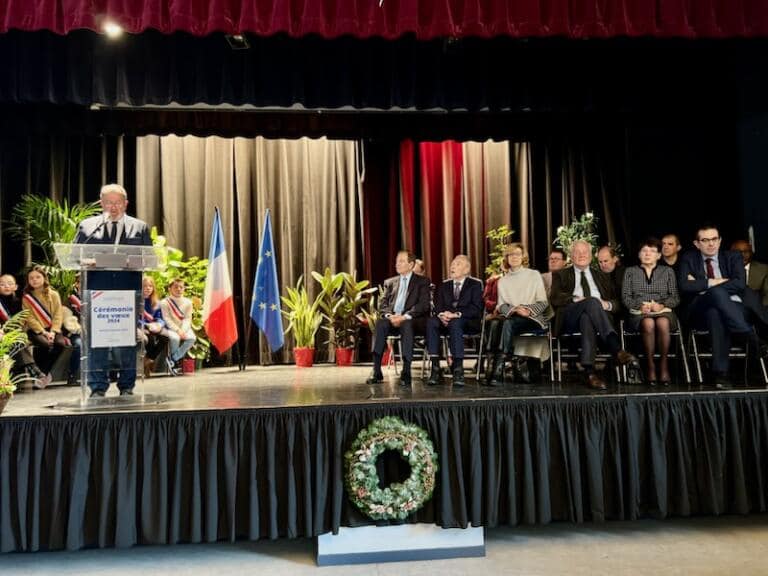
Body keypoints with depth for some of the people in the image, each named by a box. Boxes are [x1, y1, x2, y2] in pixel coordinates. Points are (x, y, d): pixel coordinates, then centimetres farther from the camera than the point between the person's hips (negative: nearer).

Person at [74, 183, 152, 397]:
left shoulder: (139, 227, 13)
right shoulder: (87, 226, 14)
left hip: (128, 292, 0)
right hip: (97, 291, 0)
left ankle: (127, 386, 12)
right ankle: (98, 387, 7)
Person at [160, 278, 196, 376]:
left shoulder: (187, 302, 3)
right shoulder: (165, 302, -5)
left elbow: (187, 319, -1)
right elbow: (167, 319, -11)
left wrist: (183, 330, -19)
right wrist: (177, 330, -22)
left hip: (184, 328, 3)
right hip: (170, 328, -3)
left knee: (192, 338, -27)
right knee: (175, 338, -36)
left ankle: (172, 360, -15)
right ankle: (177, 362, -10)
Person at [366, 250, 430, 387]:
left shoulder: (422, 282, 11)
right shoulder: (390, 282, 23)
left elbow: (423, 305, -3)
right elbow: (382, 304, 12)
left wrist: (405, 316, -18)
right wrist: (390, 315, -10)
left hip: (411, 320, -3)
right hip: (391, 318, 3)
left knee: (407, 325, -38)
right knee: (380, 323, -32)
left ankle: (406, 372, -40)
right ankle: (376, 372, -34)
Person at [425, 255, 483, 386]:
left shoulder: (475, 284, 9)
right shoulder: (444, 285, 21)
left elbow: (476, 309, -5)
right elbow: (438, 306, 11)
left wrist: (456, 314, -20)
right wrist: (441, 315, -14)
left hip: (469, 323, -3)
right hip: (445, 321, 3)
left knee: (455, 323, -39)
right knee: (431, 321, -31)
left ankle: (458, 369, -42)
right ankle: (435, 368, -36)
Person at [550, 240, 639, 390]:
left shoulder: (602, 276, 33)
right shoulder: (561, 275, 25)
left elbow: (617, 303, 23)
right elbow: (555, 298, 6)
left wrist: (608, 304, -3)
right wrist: (575, 299, -12)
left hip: (600, 313, 2)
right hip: (570, 318, -2)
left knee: (586, 318, -38)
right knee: (592, 301, -36)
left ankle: (589, 371, -51)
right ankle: (616, 349, -50)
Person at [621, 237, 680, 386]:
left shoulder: (668, 271, 22)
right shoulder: (630, 271, 20)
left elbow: (675, 297, 12)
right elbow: (625, 297, 9)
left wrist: (662, 305, -9)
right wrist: (640, 305, -10)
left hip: (663, 311, 1)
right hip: (639, 312, 0)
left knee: (662, 323, -37)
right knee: (649, 323, -37)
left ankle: (664, 365, -26)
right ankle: (650, 366, -28)